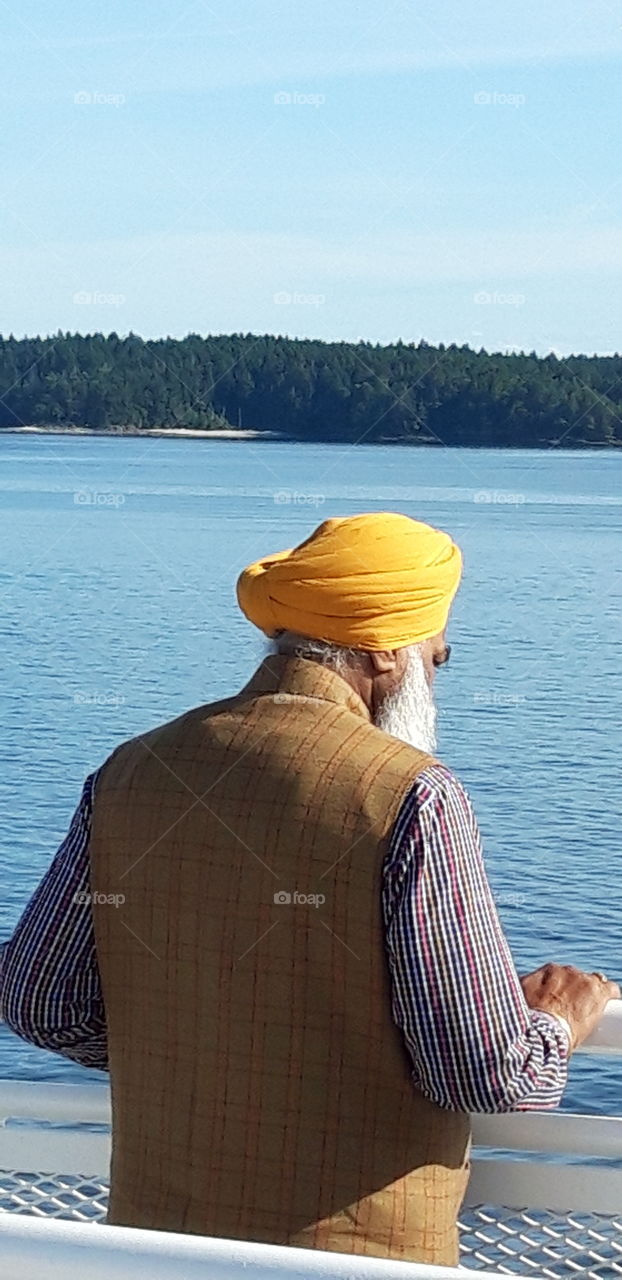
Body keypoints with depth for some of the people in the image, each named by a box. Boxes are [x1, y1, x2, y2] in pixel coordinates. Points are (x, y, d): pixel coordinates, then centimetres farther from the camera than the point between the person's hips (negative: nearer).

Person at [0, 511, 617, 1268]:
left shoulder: (132, 773, 0)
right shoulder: (410, 798, -15)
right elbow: (486, 1071, -17)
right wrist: (559, 1024, 4)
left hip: (157, 1234, 5)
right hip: (355, 1247, -5)